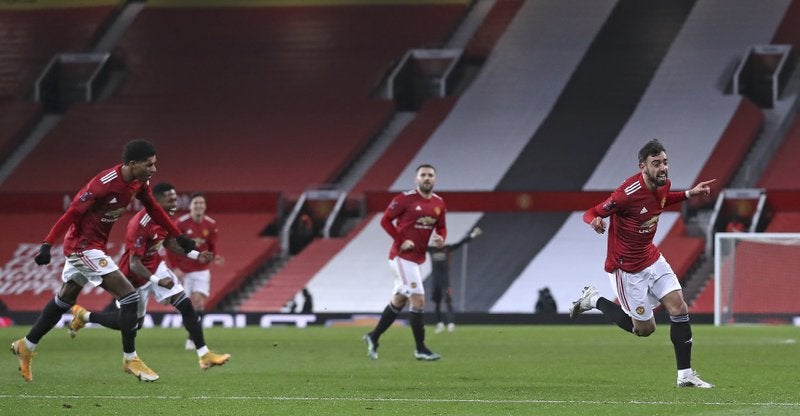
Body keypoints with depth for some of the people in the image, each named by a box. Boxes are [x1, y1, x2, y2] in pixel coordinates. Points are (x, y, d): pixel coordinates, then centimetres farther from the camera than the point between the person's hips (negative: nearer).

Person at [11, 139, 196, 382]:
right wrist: (48, 244, -29)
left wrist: (178, 237, 15)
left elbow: (153, 209, 14)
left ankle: (26, 347, 33)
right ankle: (130, 359, -4)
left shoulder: (139, 183, -2)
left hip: (94, 246, 9)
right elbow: (73, 212, -26)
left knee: (65, 300, 20)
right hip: (83, 245, -9)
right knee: (129, 296, -13)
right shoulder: (105, 183, -28)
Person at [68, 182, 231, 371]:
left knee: (186, 305, -6)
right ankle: (84, 315, 31)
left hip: (155, 266, 7)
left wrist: (196, 255, 3)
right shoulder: (141, 224, -33)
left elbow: (168, 242, 13)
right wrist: (157, 281, -43)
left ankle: (204, 355, -1)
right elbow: (134, 264, -32)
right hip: (135, 275, -7)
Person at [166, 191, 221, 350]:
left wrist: (215, 257, -12)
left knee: (199, 302, -13)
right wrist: (175, 267, -10)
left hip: (202, 270, 1)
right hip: (183, 271, -1)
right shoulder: (181, 223, -11)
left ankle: (193, 338, -8)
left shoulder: (211, 225, -2)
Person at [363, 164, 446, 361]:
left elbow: (441, 227, 17)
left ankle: (373, 337, 30)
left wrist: (441, 238, -6)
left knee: (399, 300, 16)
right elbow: (385, 220, -9)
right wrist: (401, 241, -16)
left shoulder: (439, 203, 7)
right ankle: (420, 349, -5)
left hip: (417, 258, 8)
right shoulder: (405, 199, -12)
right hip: (402, 256, -8)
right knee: (418, 299, -11)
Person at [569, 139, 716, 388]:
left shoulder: (662, 184, -4)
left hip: (651, 259, 7)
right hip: (627, 269, -7)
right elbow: (591, 213, -20)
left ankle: (685, 375, 4)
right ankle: (594, 301, 23)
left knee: (679, 309, -5)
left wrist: (688, 194, 11)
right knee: (645, 328, 3)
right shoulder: (628, 193, -28)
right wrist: (595, 222, -44)